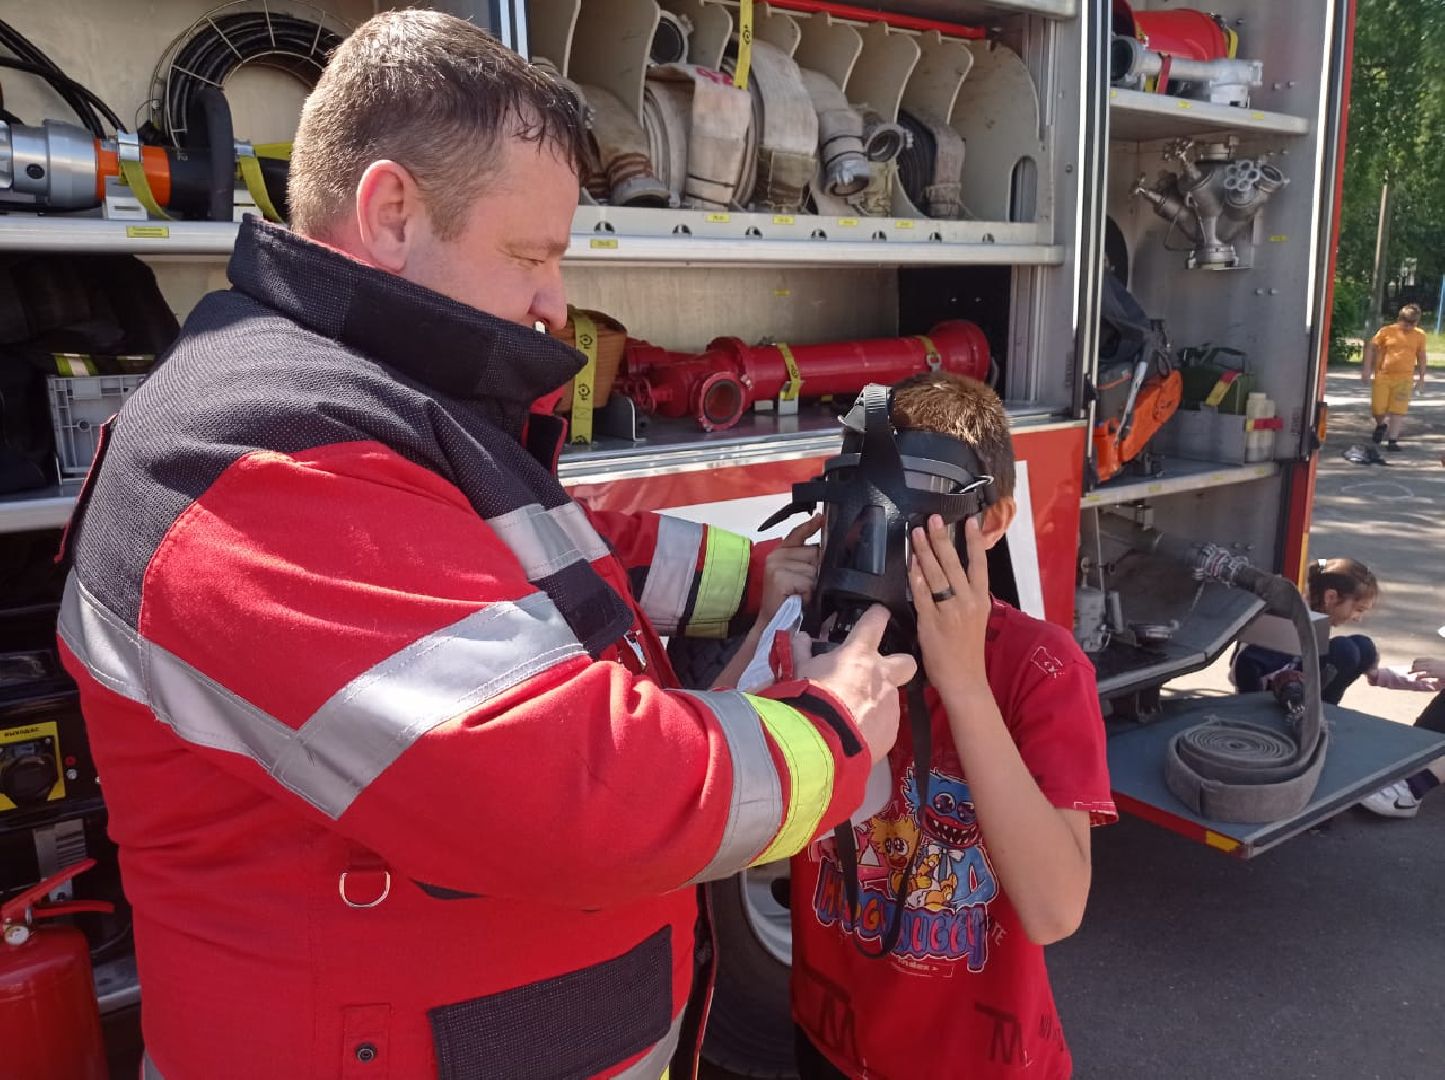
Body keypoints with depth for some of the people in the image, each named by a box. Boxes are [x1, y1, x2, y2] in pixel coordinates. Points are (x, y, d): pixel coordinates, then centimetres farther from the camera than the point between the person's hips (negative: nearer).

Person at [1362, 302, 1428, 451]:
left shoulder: (1420, 335, 5)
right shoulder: (1386, 331, -2)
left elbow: (1422, 356, 13)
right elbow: (1371, 347, 2)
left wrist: (1421, 378, 13)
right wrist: (1367, 368, -5)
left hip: (1404, 378, 0)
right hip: (1382, 376, 0)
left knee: (1398, 410, -6)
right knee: (1377, 408, 2)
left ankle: (1392, 441, -1)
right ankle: (1381, 425, 36)